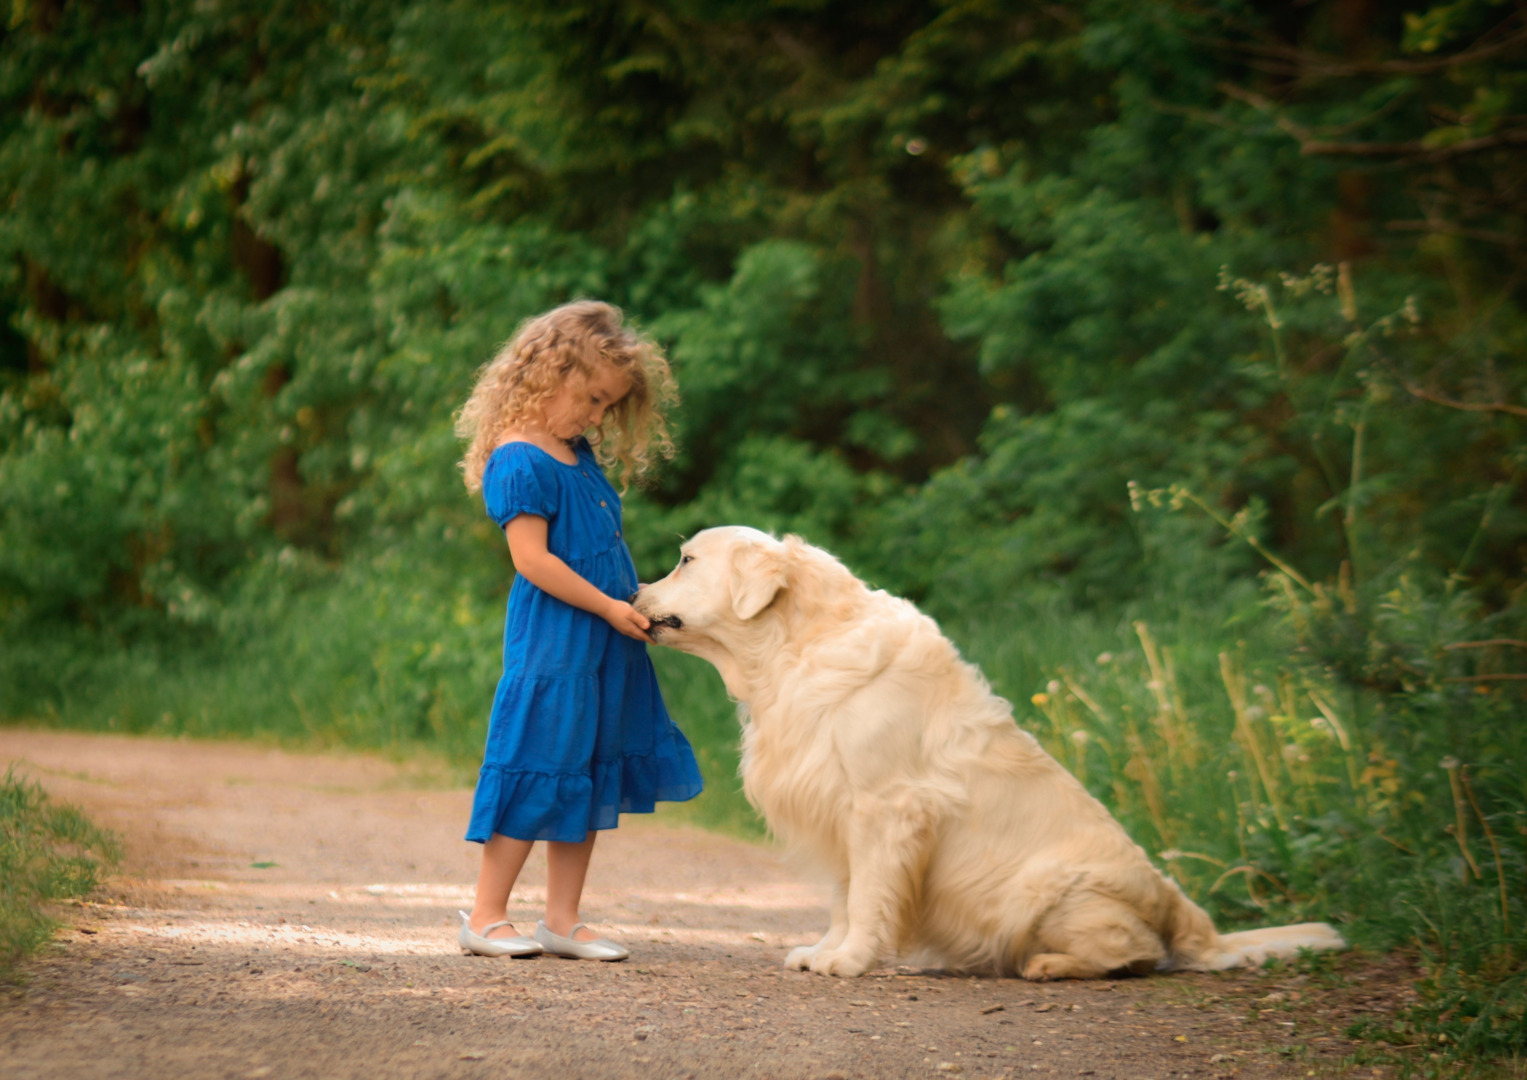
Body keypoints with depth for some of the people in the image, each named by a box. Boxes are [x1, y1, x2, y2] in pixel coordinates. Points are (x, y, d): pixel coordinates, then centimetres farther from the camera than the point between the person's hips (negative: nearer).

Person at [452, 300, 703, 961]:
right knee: (539, 772, -6)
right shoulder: (519, 461, -14)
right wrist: (608, 606, -16)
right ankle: (486, 917, 2)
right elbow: (532, 559, -19)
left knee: (590, 780, 9)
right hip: (551, 641, -9)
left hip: (605, 640, 9)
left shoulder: (581, 454, 14)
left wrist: (634, 604, 10)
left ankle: (563, 919, 14)